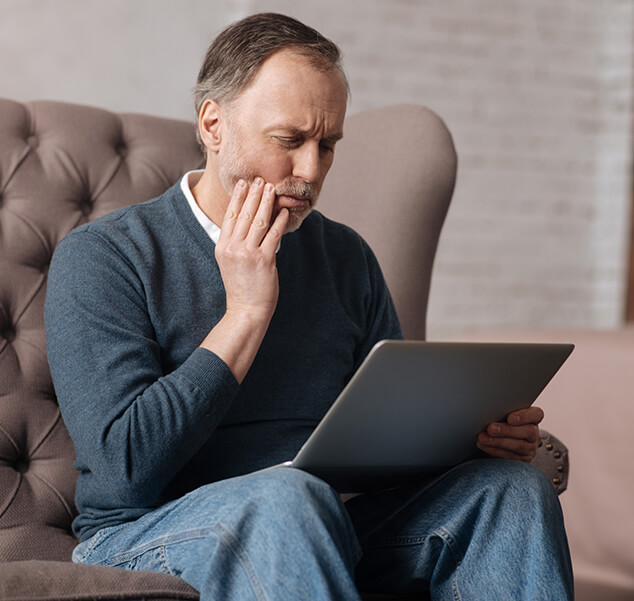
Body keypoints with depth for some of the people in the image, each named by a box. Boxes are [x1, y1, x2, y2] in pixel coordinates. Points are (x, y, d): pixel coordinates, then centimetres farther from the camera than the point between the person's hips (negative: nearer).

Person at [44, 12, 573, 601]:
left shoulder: (346, 257, 12)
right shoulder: (99, 258, -5)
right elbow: (127, 468, -16)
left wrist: (481, 430, -8)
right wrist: (247, 311, -14)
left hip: (325, 528, 5)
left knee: (512, 487, -18)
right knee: (290, 495, -37)